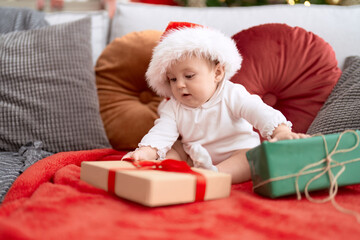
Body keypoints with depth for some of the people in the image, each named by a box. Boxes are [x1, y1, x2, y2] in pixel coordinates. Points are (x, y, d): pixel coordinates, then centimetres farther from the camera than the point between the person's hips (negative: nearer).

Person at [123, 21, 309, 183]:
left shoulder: (232, 95, -16)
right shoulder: (173, 108, -5)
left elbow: (259, 111, -28)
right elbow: (161, 134, -16)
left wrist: (281, 132, -48)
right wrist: (145, 153, -38)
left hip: (236, 154, -4)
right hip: (196, 158, 4)